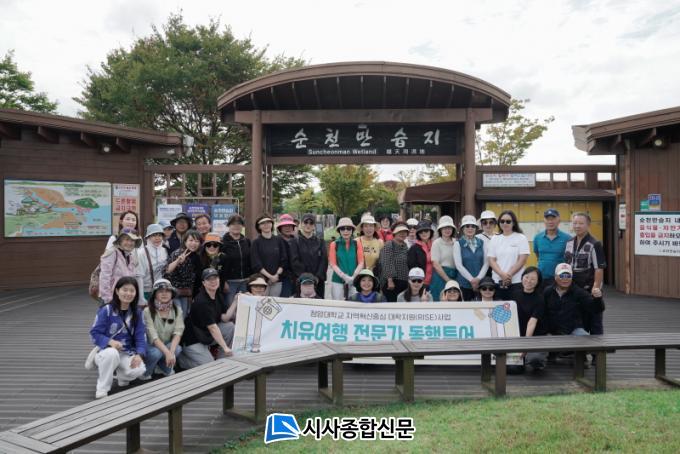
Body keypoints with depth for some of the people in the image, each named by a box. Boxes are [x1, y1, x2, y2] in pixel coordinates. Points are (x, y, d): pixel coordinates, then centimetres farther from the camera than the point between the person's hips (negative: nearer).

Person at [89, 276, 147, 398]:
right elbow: (94, 333, -11)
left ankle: (121, 375, 12)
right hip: (107, 350, -3)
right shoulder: (106, 310, -10)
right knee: (112, 354, -40)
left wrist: (139, 354, -18)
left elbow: (140, 336, -1)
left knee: (139, 370, -28)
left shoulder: (137, 313, 2)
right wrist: (110, 341, -29)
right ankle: (102, 389, -16)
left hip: (127, 353, 3)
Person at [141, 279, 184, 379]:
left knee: (177, 349, -29)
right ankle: (145, 373, -3)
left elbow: (178, 332, -17)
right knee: (156, 352, -35)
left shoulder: (177, 310, -7)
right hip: (150, 345, -3)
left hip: (168, 344, 3)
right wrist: (167, 352, -39)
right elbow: (153, 336, -26)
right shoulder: (148, 311, -18)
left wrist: (171, 351, -35)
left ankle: (166, 368, 3)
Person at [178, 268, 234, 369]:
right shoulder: (201, 301, -25)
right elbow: (212, 327, -30)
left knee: (230, 326, -11)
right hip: (194, 340, -8)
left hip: (208, 335, 8)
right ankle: (179, 357, 7)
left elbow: (224, 318, -2)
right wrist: (225, 347, -34)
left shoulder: (218, 296, 1)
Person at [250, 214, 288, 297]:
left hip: (277, 279, 2)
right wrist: (269, 276, -10)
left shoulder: (279, 240, 8)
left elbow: (284, 260, 7)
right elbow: (256, 264, -5)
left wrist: (277, 275, -6)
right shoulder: (256, 242, 1)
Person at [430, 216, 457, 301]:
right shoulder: (437, 243, -3)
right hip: (441, 275, -4)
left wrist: (458, 277, -1)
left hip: (455, 275, 4)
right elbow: (435, 265, -8)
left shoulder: (456, 242, 7)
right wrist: (448, 279, -10)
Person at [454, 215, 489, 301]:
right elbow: (459, 265, -6)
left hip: (481, 283, 2)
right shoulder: (458, 244, 0)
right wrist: (472, 280, -10)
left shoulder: (482, 243, 9)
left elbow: (486, 263, 4)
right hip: (465, 284, -2)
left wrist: (478, 278, -9)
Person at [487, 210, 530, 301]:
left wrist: (509, 274, -12)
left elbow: (522, 260, -4)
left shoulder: (521, 238, 3)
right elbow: (491, 261, 5)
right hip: (497, 282, 3)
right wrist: (502, 274, -11)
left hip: (516, 282, -2)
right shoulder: (494, 239, 10)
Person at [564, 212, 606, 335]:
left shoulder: (594, 244, -14)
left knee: (594, 323, 5)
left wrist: (596, 288, -19)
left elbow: (599, 269, -16)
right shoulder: (569, 243, 7)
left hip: (590, 290, -6)